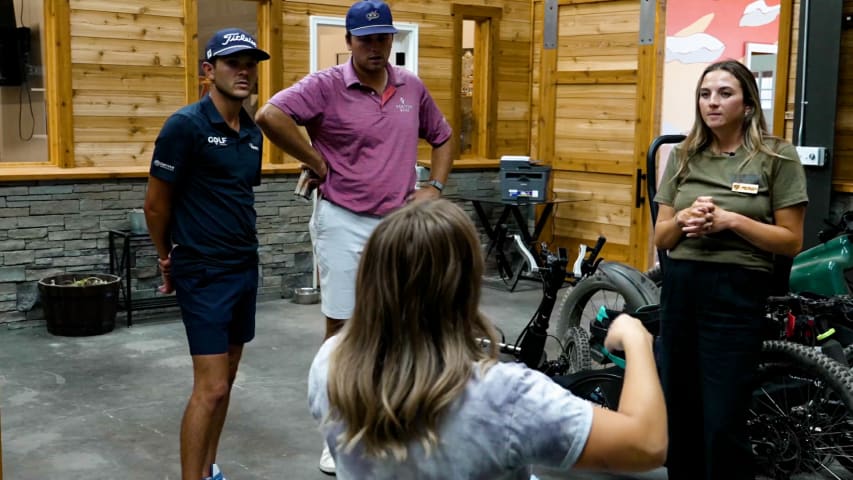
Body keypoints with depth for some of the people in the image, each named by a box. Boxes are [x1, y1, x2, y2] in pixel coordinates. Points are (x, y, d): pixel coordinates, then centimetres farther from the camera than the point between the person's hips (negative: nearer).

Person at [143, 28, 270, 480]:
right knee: (211, 387, -8)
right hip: (204, 273, -7)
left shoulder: (253, 133, 7)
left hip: (246, 268, 7)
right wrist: (168, 260, 4)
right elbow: (155, 204, -8)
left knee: (225, 379, 14)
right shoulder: (186, 125, -14)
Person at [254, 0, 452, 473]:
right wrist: (317, 163, -16)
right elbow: (270, 116, -23)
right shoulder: (327, 85, -10)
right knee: (341, 328, 3)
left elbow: (443, 138, 20)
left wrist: (434, 187, 6)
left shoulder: (412, 87, 6)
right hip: (344, 223, -4)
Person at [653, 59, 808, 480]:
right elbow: (660, 238, 11)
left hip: (736, 293, -4)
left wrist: (732, 220, -16)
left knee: (723, 424, -3)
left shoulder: (777, 156, -3)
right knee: (678, 415, 11)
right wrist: (683, 219, -11)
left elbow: (791, 242, -5)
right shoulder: (682, 156, 9)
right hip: (679, 287, 5)